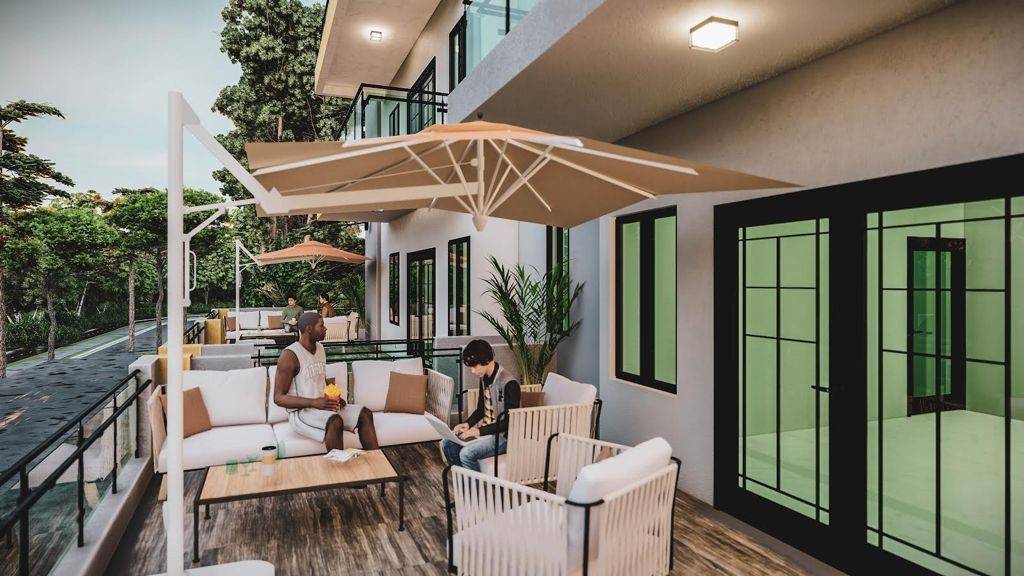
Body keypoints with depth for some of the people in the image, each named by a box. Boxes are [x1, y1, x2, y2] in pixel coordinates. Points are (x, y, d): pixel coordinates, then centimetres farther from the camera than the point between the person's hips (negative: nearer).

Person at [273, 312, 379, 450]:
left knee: (365, 414, -10)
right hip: (301, 411, -8)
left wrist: (334, 397, 3)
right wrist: (314, 402, -25)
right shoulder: (290, 355, -14)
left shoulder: (320, 349, 11)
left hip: (323, 405, 8)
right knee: (335, 421, -36)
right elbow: (278, 398, -16)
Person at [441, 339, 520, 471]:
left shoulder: (509, 383, -22)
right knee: (446, 443, -3)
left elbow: (510, 422, -22)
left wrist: (480, 431, -24)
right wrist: (467, 424, -3)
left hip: (503, 435, -9)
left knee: (466, 453, -26)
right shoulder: (484, 378, 5)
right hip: (484, 429, 9)